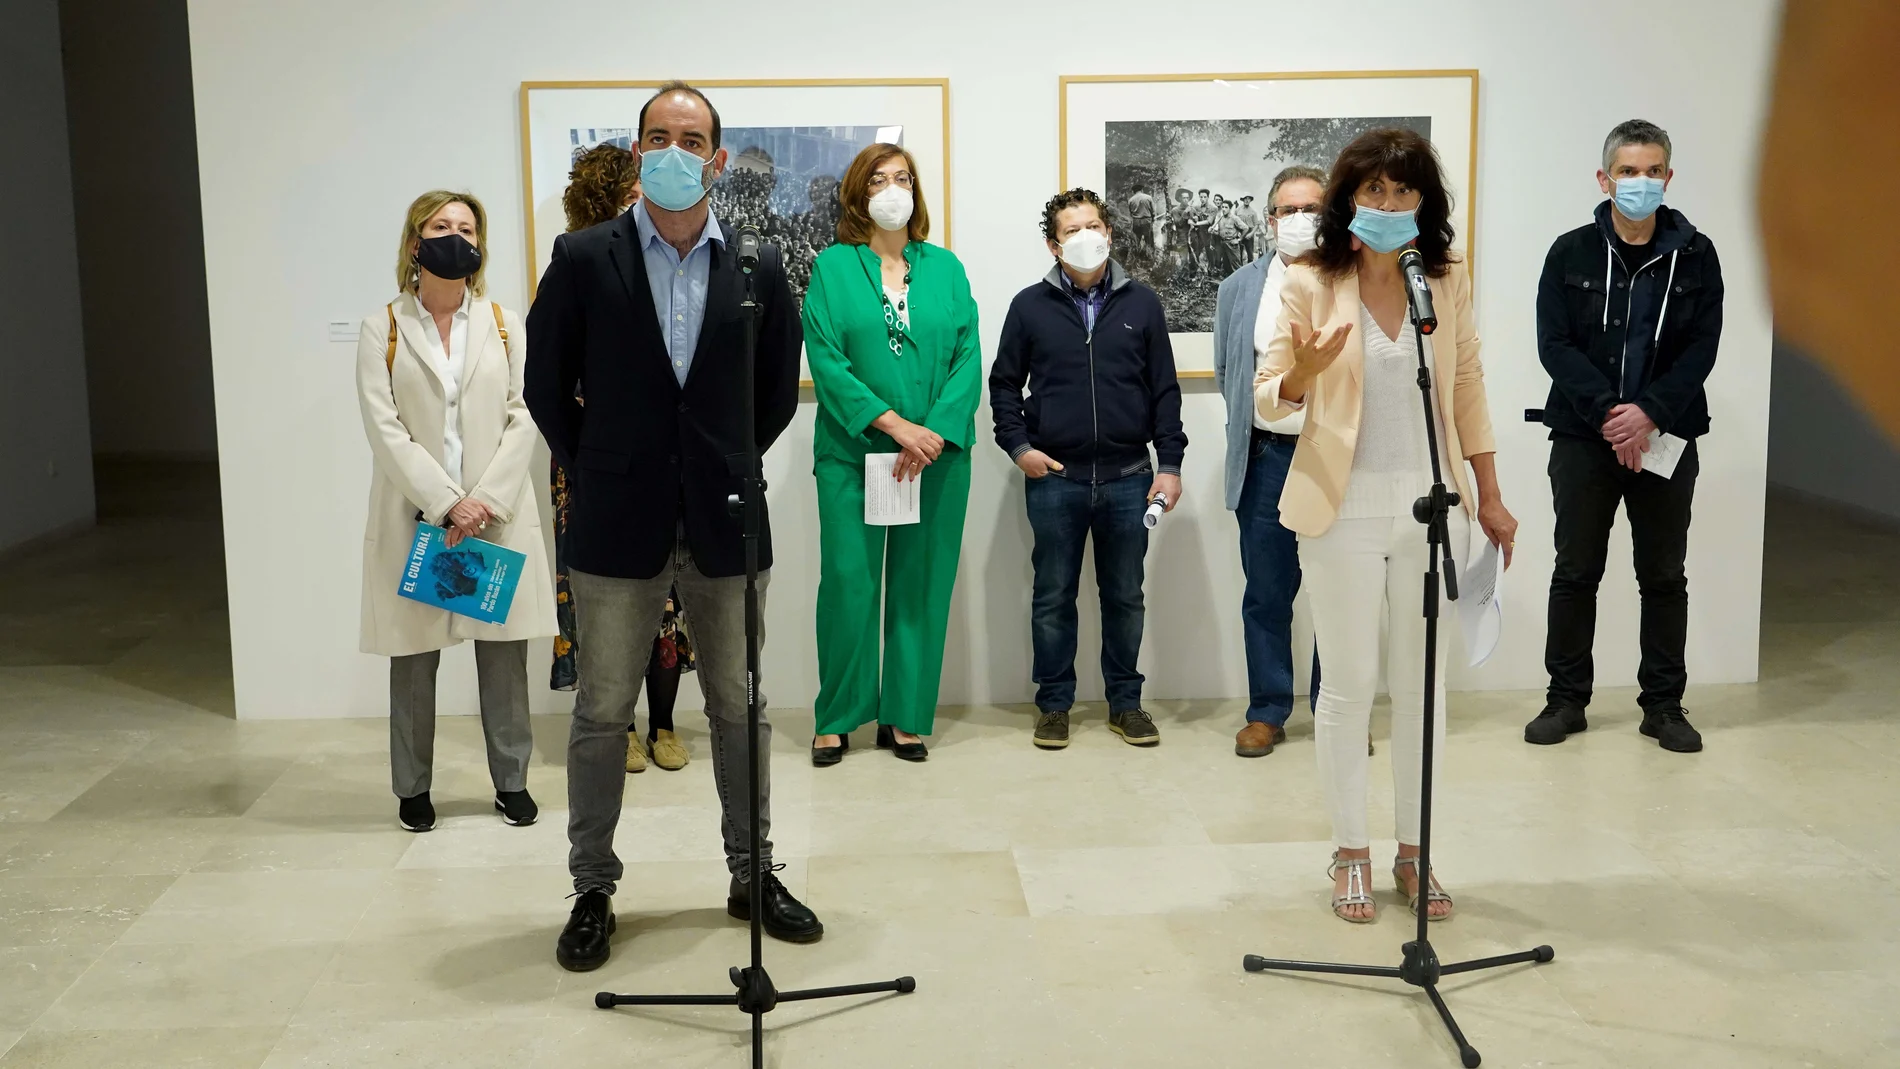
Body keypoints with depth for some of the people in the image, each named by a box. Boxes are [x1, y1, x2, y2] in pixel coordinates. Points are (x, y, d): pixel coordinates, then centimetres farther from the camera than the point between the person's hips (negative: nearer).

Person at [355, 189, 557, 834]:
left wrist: (486, 500, -12)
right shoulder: (382, 330, 3)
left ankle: (511, 780, 17)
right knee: (414, 657, 4)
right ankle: (412, 788, 17)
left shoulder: (505, 327, 8)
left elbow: (523, 419, 1)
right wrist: (446, 504, -15)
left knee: (505, 653, 4)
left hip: (498, 514, 1)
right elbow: (384, 429, -6)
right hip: (415, 516, -1)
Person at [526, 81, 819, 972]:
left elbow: (779, 386, 13)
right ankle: (593, 889, 20)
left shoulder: (756, 265, 1)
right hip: (618, 527, -1)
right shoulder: (583, 258, -3)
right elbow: (547, 383, 5)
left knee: (740, 707, 11)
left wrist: (735, 465, 10)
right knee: (602, 713, 6)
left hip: (724, 524, 2)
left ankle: (752, 874, 26)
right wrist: (595, 473, 6)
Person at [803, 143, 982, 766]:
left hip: (938, 453, 2)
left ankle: (907, 716, 16)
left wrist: (935, 433, -13)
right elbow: (825, 360, -7)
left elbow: (968, 357, 2)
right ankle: (837, 718, 13)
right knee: (848, 584, -1)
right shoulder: (832, 266, 2)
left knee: (922, 585, 6)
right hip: (852, 453, -2)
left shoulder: (945, 267, 9)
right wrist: (894, 423, -16)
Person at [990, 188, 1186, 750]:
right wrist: (1017, 446, -4)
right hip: (1054, 478, -1)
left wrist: (1170, 463, 1)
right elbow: (1003, 384, 9)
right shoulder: (1031, 306, 4)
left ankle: (1126, 703, 20)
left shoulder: (1141, 304, 6)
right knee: (1053, 597, 6)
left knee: (1125, 596, 8)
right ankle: (1054, 704, 18)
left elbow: (1164, 389, 6)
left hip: (1128, 478, 1)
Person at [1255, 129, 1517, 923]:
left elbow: (1468, 388, 11)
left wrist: (1488, 496, 12)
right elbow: (1269, 401, -5)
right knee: (1349, 685, 3)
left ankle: (1414, 852, 22)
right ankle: (1350, 855, 18)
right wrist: (1302, 373, -28)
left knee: (1423, 684, 9)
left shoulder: (1448, 282, 4)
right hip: (1346, 505, -3)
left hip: (1431, 502, 3)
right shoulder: (1310, 284, -5)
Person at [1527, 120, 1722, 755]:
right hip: (1583, 437, -1)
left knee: (1664, 577, 8)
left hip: (1666, 437, 1)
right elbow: (1554, 345, -7)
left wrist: (1649, 413, -18)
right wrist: (1608, 413, -18)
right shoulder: (1572, 253, 0)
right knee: (1575, 572, 6)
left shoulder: (1695, 256, 2)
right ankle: (1566, 699, 17)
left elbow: (1701, 347, -4)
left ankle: (1664, 705, 18)